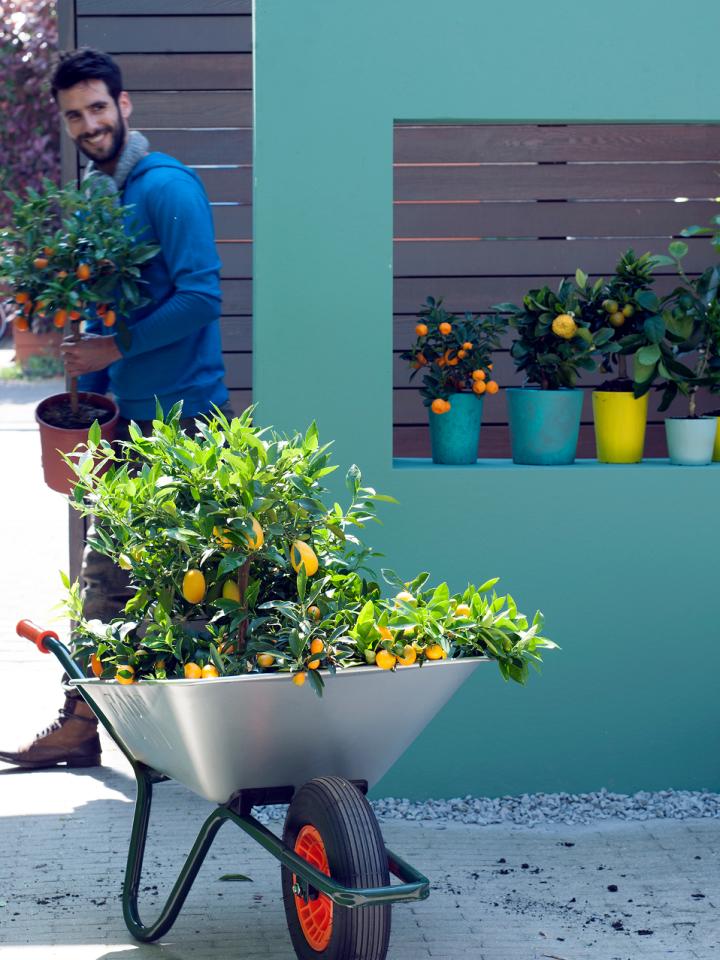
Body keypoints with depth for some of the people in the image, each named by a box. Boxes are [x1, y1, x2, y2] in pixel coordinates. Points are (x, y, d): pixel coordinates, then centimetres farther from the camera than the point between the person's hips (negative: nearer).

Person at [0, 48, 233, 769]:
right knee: (106, 574, 11)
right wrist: (92, 380, 15)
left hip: (178, 415, -9)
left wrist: (116, 347, -17)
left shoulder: (166, 187, -11)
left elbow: (200, 297, -18)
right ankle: (82, 725, 17)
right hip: (127, 413, 9)